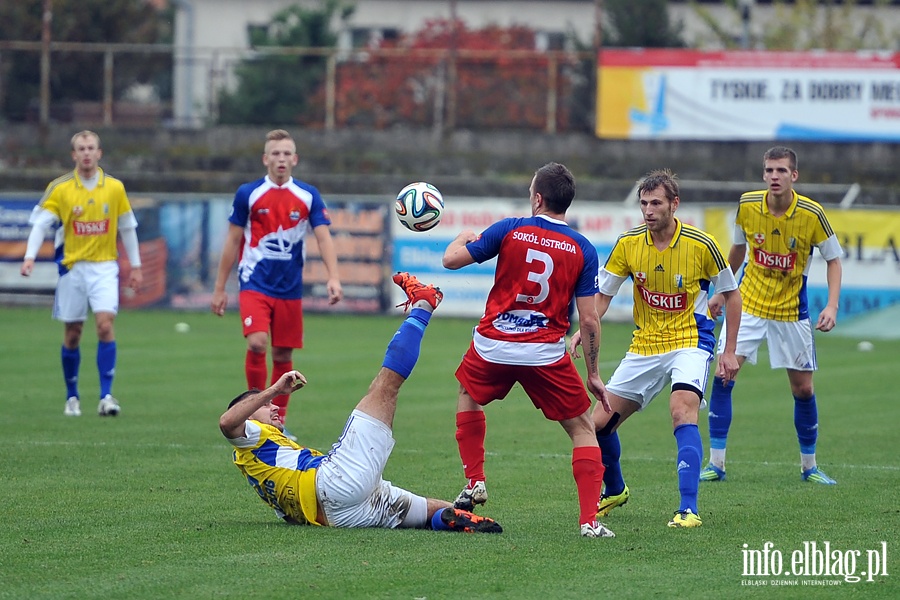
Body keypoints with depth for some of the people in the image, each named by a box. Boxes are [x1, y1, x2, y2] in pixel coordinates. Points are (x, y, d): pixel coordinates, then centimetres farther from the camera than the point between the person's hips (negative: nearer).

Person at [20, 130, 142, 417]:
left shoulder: (115, 188, 3)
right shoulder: (59, 188, -2)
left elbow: (127, 227, 10)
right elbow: (40, 223, -6)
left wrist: (135, 266, 12)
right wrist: (30, 256, -20)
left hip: (104, 267, 0)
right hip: (72, 267, 0)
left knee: (105, 324, -16)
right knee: (72, 334, 4)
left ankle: (106, 396, -16)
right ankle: (72, 397, 19)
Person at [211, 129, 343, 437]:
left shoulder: (308, 196, 2)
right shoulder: (248, 194, -2)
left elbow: (323, 238, -3)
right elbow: (232, 241, 4)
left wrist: (333, 277, -19)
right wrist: (220, 288, 4)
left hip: (290, 289, 2)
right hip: (255, 285, -2)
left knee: (283, 356, 6)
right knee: (256, 344, -21)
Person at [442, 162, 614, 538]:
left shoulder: (510, 230, -4)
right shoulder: (583, 250, -3)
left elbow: (452, 259, 0)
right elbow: (589, 319, -4)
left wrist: (463, 238, 23)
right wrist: (593, 374, 6)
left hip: (493, 346, 1)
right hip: (546, 353, -1)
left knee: (469, 396, 33)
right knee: (583, 429, 9)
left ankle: (474, 482, 26)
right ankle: (589, 521, -5)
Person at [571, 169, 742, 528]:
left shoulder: (701, 245, -14)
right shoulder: (628, 243, -6)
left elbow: (730, 293, 0)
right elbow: (603, 294, 2)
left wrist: (729, 350, -2)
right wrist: (583, 330, -17)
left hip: (690, 341, -4)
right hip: (644, 346, 4)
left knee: (682, 411, -30)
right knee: (600, 422, 1)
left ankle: (688, 508, -32)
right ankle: (614, 491, 31)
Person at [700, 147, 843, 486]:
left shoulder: (811, 214, -16)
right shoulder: (747, 205, -9)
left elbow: (833, 259, -4)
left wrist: (832, 306, -16)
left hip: (791, 312, -1)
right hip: (748, 304, 1)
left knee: (803, 388, 3)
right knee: (723, 375, -12)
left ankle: (809, 466, 22)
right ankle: (716, 463, -4)